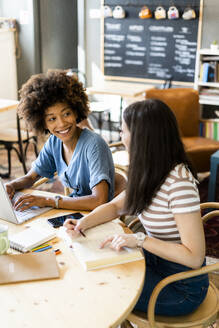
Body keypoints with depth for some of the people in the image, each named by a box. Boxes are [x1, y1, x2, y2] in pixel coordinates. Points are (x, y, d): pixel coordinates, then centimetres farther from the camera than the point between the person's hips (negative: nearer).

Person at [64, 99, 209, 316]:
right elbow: (116, 206, 10)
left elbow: (194, 257, -28)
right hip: (156, 262, 7)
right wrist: (83, 223, -7)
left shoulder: (179, 183, -29)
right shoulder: (150, 172, -2)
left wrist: (140, 239, -28)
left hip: (182, 287, -7)